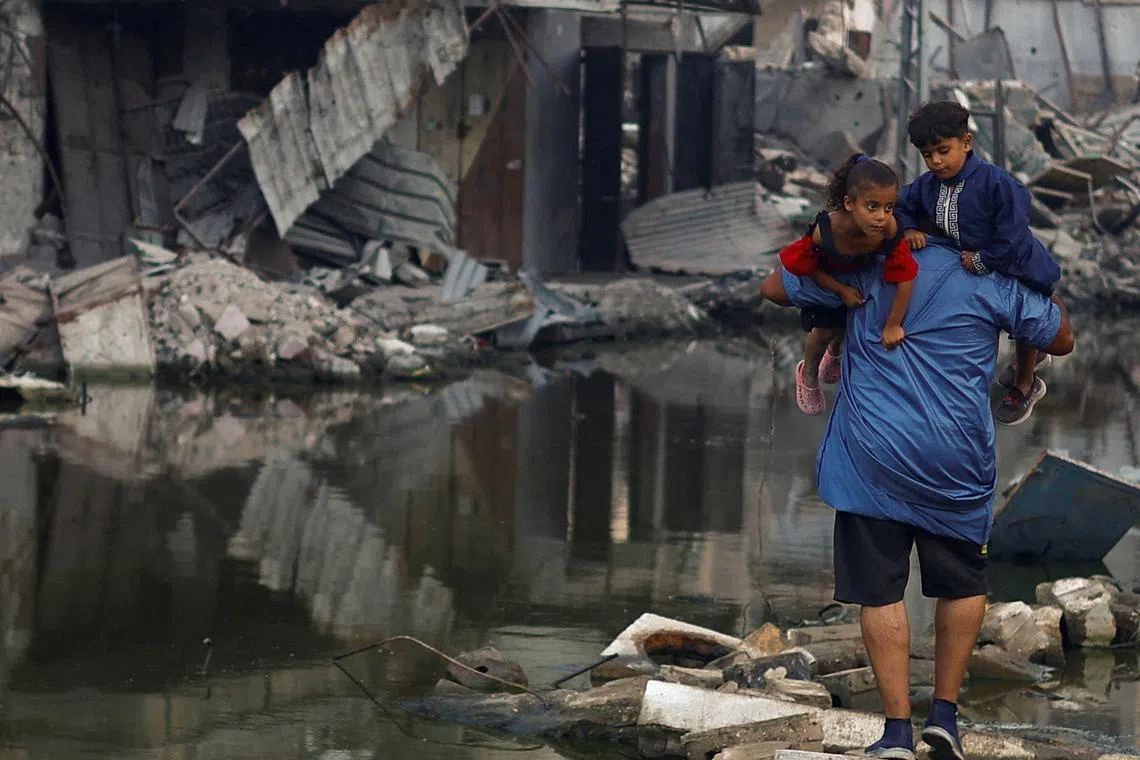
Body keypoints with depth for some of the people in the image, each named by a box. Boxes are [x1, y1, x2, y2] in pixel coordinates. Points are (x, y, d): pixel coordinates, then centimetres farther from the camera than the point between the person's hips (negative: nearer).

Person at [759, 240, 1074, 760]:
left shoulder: (869, 266, 2)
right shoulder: (997, 282, 1)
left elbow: (774, 288, 12)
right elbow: (1061, 339, 15)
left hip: (871, 458, 0)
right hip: (956, 462, 0)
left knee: (880, 591, 3)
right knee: (963, 584, 18)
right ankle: (944, 713, 14)